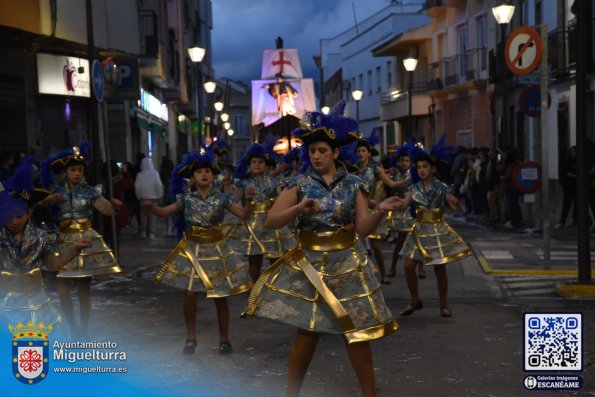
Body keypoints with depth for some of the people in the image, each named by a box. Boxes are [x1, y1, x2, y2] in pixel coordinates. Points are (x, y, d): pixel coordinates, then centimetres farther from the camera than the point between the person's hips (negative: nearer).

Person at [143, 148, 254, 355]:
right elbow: (164, 212, -3)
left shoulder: (221, 198, -5)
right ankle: (191, 337, 17)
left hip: (215, 249, -1)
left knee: (219, 296, 3)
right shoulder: (186, 198, -3)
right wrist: (151, 207, -23)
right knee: (190, 294, -2)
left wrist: (248, 200, -23)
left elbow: (243, 215, -5)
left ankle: (224, 339, 16)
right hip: (192, 249, 1)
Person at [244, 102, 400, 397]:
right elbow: (270, 221, -8)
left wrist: (380, 212, -23)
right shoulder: (299, 184, -2)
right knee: (307, 333, 1)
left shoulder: (354, 185, 1)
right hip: (309, 265, -1)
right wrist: (299, 209, -24)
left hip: (346, 264, 1)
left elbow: (364, 228, -3)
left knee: (357, 332, 4)